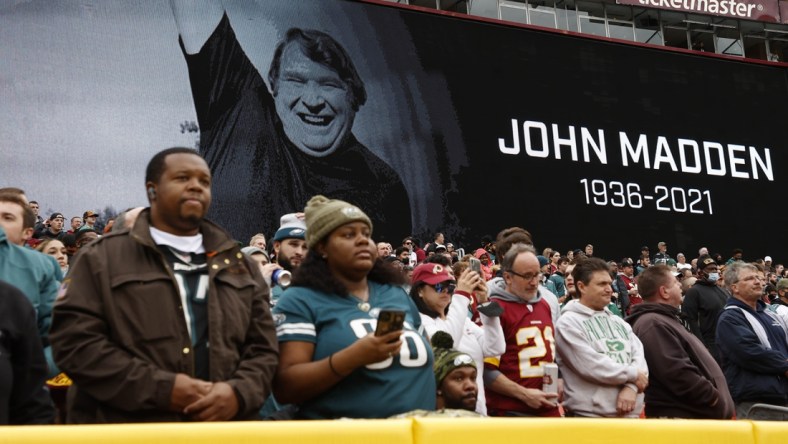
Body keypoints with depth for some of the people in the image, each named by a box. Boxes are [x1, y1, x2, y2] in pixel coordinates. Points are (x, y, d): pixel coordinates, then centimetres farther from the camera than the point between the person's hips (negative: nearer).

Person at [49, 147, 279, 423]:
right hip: (130, 425, -3)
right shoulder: (102, 258, 1)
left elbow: (263, 347, 10)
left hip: (226, 429, 4)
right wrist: (162, 389, -17)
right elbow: (75, 340, -9)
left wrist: (239, 392, -12)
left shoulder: (238, 264, 12)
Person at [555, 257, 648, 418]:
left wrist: (631, 386, -15)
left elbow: (639, 355, 5)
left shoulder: (618, 322, 15)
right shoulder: (568, 323, -7)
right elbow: (591, 366, -17)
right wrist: (633, 374, -7)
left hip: (629, 414, 7)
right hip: (590, 415, -7)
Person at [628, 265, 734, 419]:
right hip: (679, 418, -11)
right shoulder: (653, 325, -18)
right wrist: (715, 398, -16)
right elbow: (678, 374, -25)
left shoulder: (667, 319, 19)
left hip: (692, 413, 11)